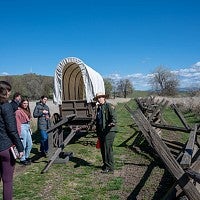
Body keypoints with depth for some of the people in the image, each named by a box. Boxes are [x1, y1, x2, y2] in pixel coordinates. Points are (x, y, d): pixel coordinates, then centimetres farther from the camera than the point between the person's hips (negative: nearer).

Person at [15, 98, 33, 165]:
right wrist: (19, 132, -18)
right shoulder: (18, 111, -10)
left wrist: (30, 129, 11)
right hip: (22, 128, -9)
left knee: (30, 144, 14)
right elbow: (18, 122, -14)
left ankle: (26, 157, 31)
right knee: (23, 144, -2)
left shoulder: (26, 110, 16)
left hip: (27, 128, 9)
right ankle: (22, 159, 11)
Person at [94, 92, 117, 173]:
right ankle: (105, 165, 26)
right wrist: (98, 133, 25)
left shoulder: (109, 106, -4)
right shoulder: (98, 108, 20)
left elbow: (113, 116, -18)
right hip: (101, 131, 8)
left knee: (107, 148, -11)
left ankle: (110, 168, -4)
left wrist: (113, 122, -38)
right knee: (102, 148, 11)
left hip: (109, 131, -8)